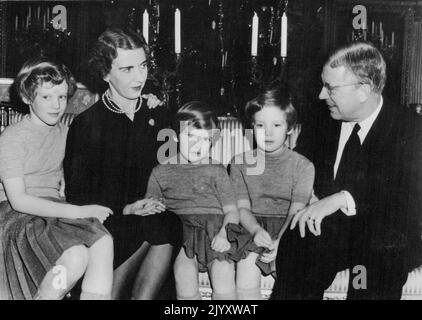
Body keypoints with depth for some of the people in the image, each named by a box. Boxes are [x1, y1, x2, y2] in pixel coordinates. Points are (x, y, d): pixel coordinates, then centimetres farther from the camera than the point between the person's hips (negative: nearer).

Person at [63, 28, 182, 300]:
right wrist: (125, 208, -15)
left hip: (156, 214, 4)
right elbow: (76, 195, -2)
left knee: (166, 230, -29)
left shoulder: (158, 114, 12)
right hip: (109, 221, -3)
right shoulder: (86, 125, 1)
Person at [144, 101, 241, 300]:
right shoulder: (161, 172, 13)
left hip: (215, 230, 0)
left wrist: (224, 233, -9)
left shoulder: (216, 170, 12)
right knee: (184, 271, -22)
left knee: (223, 270, -20)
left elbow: (231, 210, 9)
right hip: (178, 231, 0)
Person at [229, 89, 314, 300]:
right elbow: (242, 207, 1)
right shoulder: (240, 162, 7)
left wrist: (281, 240, -27)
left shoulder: (303, 166, 1)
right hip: (253, 229, 1)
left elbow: (296, 211, -8)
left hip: (288, 232, 0)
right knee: (245, 286, -21)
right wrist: (256, 230, -21)